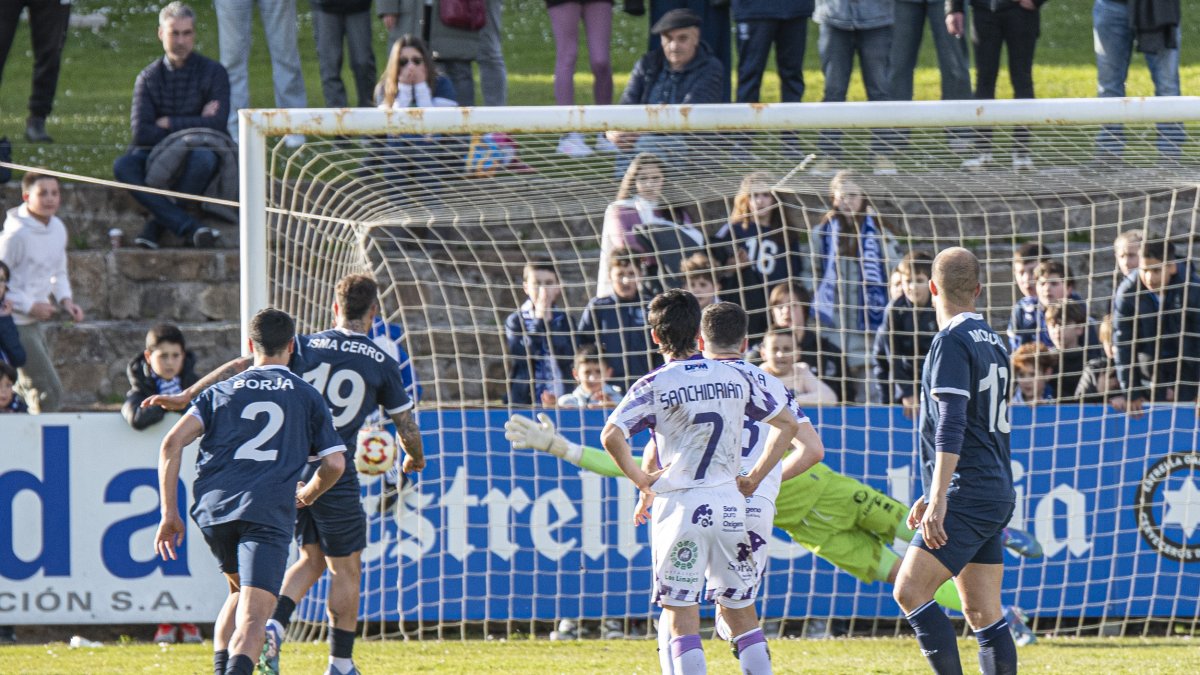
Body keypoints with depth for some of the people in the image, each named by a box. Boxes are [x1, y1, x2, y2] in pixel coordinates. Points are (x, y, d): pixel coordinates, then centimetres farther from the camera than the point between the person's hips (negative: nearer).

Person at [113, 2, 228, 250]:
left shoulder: (213, 72, 0)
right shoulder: (149, 77, 4)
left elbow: (217, 124, -12)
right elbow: (141, 133, -8)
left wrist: (168, 124, -9)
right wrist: (190, 128, -11)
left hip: (200, 148, -2)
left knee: (202, 160, -40)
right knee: (123, 166, -30)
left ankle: (156, 223, -27)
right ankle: (189, 228, -41)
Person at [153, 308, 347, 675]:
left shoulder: (221, 391, 18)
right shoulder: (306, 396, 14)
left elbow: (172, 443, 6)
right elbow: (334, 463, 11)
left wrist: (169, 513, 7)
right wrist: (308, 494, 33)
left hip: (213, 507, 3)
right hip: (268, 513, -3)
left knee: (240, 590, 29)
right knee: (254, 613, -14)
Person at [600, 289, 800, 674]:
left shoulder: (654, 386, -5)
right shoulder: (735, 379, 7)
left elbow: (611, 435, -19)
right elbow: (788, 424, 14)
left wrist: (640, 480, -5)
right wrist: (754, 479, 15)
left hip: (680, 506, -4)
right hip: (729, 505, 4)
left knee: (682, 618, -1)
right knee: (741, 612, 13)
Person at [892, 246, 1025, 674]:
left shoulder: (952, 342, -11)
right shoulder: (992, 341, 18)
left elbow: (951, 425, -20)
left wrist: (938, 499, -23)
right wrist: (935, 494, 32)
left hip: (968, 495, -9)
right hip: (996, 494, 9)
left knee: (909, 592, -13)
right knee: (984, 614, 7)